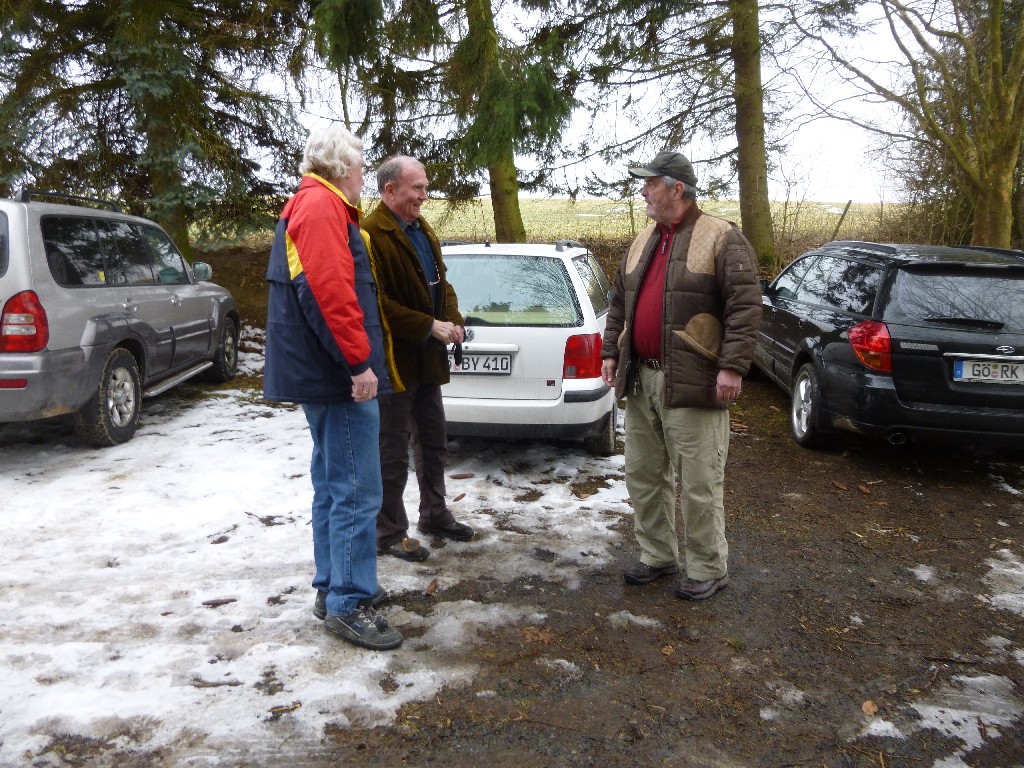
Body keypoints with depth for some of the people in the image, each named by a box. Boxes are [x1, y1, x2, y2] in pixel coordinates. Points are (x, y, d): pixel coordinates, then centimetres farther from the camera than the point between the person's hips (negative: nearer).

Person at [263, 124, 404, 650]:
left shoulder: (315, 206, 22)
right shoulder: (321, 207, -12)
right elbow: (329, 291, -24)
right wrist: (359, 361, -23)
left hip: (326, 375, 11)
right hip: (340, 376, -11)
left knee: (334, 487, 16)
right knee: (356, 492, -7)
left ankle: (333, 588, 26)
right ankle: (349, 605, 0)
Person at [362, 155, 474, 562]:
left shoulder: (422, 230, 12)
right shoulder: (370, 234, -17)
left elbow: (441, 282, 17)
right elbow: (376, 303, -23)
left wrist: (453, 322, -1)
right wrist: (430, 327, -22)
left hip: (427, 360, 9)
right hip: (394, 361, -9)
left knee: (434, 444, 19)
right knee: (393, 452, 3)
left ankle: (434, 514, 36)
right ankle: (389, 533, 18)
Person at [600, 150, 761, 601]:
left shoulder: (721, 239, -7)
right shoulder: (642, 242, 16)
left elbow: (745, 307, -13)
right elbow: (619, 303, 22)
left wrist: (733, 366, -19)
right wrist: (610, 352, 14)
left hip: (691, 383, -7)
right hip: (639, 381, 8)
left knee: (698, 484, 1)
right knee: (642, 476, 14)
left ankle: (709, 569, 17)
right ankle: (658, 555, 30)